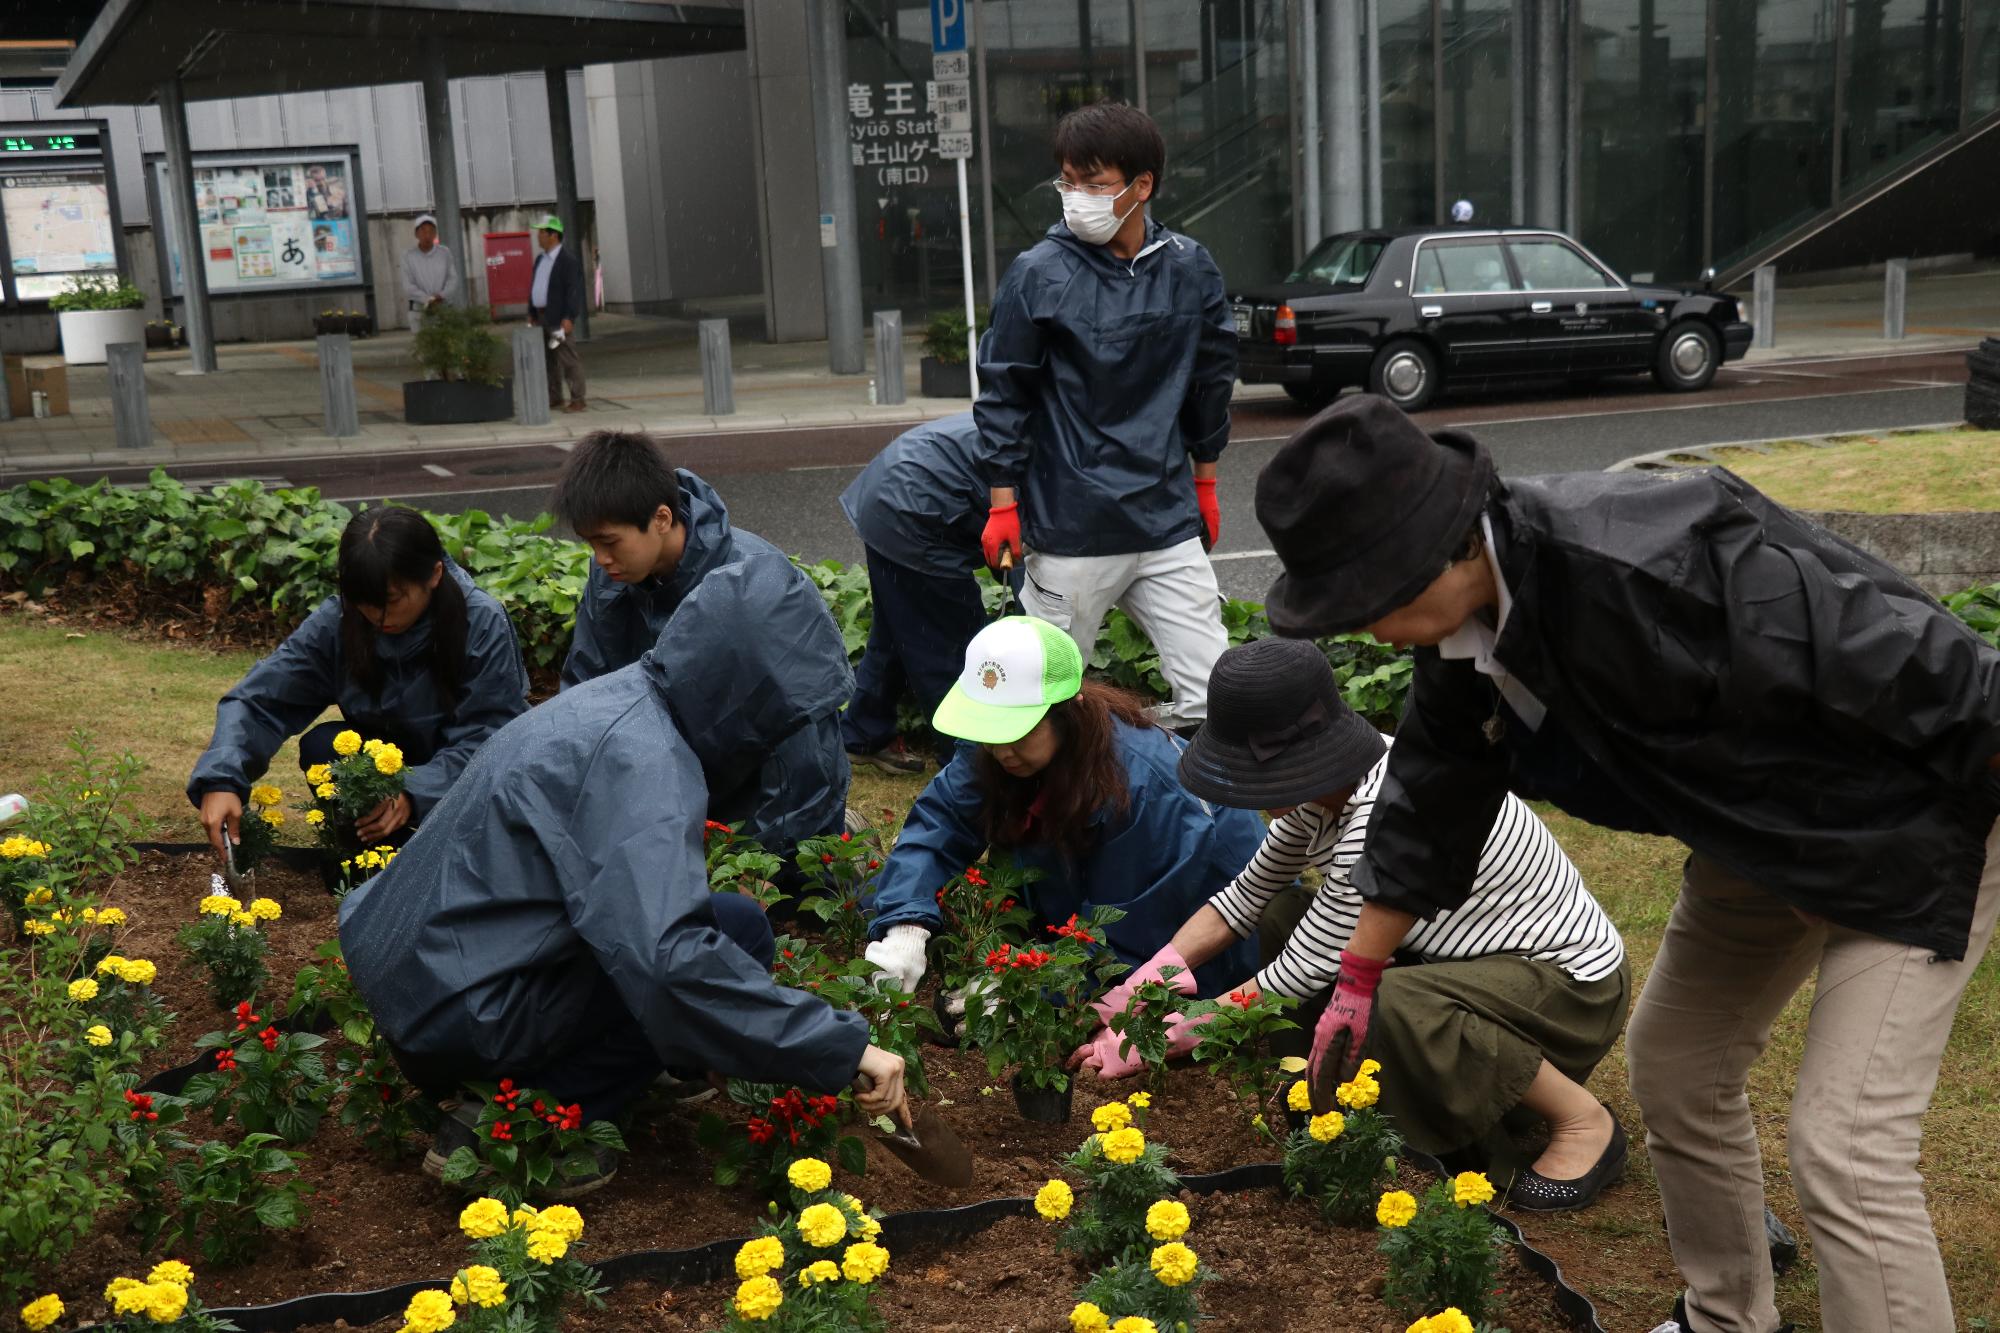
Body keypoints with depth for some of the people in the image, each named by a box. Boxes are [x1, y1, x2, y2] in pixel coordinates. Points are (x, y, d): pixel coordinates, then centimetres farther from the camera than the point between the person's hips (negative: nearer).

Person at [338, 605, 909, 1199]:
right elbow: (669, 959, -35)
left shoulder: (614, 698, 8)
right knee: (737, 929, -10)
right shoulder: (644, 761, -22)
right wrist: (843, 1045, -29)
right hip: (456, 1013, -9)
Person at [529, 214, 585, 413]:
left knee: (568, 359, -7)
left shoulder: (568, 261, -10)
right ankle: (554, 398, 18)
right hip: (542, 316, 9)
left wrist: (568, 318, -21)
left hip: (560, 319, -8)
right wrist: (531, 314, 15)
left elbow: (574, 291, -16)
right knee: (549, 359, 11)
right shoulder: (540, 259, 16)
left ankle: (577, 400, -4)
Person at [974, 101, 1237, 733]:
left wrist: (1204, 484, 22)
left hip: (1169, 521, 3)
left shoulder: (1190, 269, 3)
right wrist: (1003, 504, -2)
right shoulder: (1039, 274, -7)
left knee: (1212, 695, 1)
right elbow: (1002, 395, -2)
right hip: (1070, 529, -3)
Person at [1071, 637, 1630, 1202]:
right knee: (1285, 917, 0)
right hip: (1477, 955, 9)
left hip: (1574, 984, -9)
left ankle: (1582, 1121, -11)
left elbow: (1295, 980, -26)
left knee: (1392, 1007, -36)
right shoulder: (1327, 781, -5)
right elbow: (1245, 897, 5)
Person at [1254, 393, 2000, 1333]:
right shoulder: (1464, 620, -9)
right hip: (1761, 832, 8)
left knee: (1844, 1150, -12)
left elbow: (1904, 665, -32)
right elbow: (1433, 791, 6)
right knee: (1673, 1068, 16)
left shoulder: (1646, 568, -38)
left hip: (1914, 830, -8)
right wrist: (1357, 982, 13)